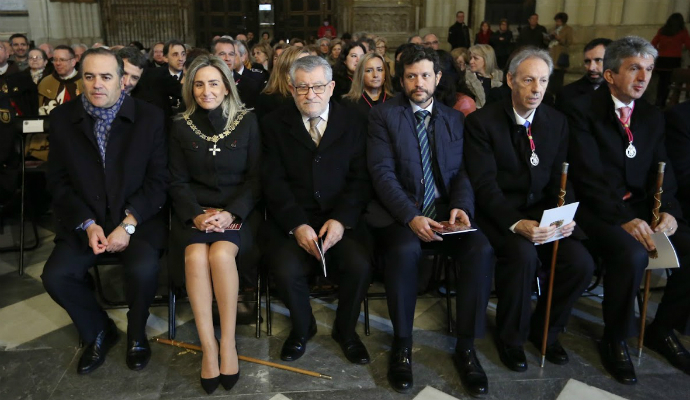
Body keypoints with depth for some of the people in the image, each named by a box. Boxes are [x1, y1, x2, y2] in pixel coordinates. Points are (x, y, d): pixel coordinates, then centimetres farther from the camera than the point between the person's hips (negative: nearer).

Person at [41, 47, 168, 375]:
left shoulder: (149, 117, -4)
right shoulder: (62, 118, 3)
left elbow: (157, 179, -5)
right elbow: (58, 180, 3)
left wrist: (129, 224, -16)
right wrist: (87, 224, -11)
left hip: (137, 218, -2)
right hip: (83, 220, 3)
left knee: (143, 270, -28)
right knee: (55, 275, -18)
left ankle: (136, 331, 5)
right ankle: (99, 331, 12)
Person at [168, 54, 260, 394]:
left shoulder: (247, 122, 1)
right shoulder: (181, 126, 6)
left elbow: (256, 177, -1)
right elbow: (178, 181, 4)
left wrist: (231, 213, -16)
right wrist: (196, 214, -15)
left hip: (238, 210, -1)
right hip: (194, 211, 2)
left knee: (221, 254, -31)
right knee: (196, 256, -29)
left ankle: (228, 344, -18)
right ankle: (209, 349, -20)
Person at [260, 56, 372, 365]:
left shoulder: (352, 123, 7)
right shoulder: (274, 124, 6)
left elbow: (360, 178, 1)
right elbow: (273, 181, -3)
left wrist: (341, 220, -16)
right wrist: (297, 225, -17)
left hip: (341, 219, 1)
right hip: (290, 220, 0)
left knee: (359, 265, -25)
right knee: (286, 270, -26)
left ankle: (345, 329, 9)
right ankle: (302, 328, 10)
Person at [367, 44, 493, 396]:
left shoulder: (454, 119, 16)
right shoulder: (383, 115, 3)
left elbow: (463, 172, 8)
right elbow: (383, 174, -8)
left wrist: (460, 206, -14)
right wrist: (411, 217, -22)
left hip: (443, 210, 3)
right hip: (397, 212, -3)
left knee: (480, 249, -26)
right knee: (405, 249, -35)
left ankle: (466, 346, -9)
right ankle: (402, 344, -13)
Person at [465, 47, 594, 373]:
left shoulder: (556, 122, 8)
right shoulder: (482, 122, -8)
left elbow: (559, 179, 8)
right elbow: (484, 184, -15)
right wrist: (516, 224, -29)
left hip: (541, 211, 5)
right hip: (498, 213, -4)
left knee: (581, 262, -19)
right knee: (523, 255, -33)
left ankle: (544, 329, 11)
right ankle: (510, 337, -4)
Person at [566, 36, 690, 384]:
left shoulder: (652, 116, 14)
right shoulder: (583, 110, -6)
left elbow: (662, 172, 9)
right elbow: (589, 175, -16)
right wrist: (625, 219, -26)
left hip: (640, 208, 6)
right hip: (597, 209, -6)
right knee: (632, 255, -32)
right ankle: (614, 340, -6)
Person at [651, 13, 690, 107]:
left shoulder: (662, 30, 8)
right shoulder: (682, 31, 1)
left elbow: (653, 44, 8)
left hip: (661, 59, 3)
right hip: (674, 60, -3)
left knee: (661, 81, 16)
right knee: (668, 82, 1)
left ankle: (658, 101, 15)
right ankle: (662, 103, -5)